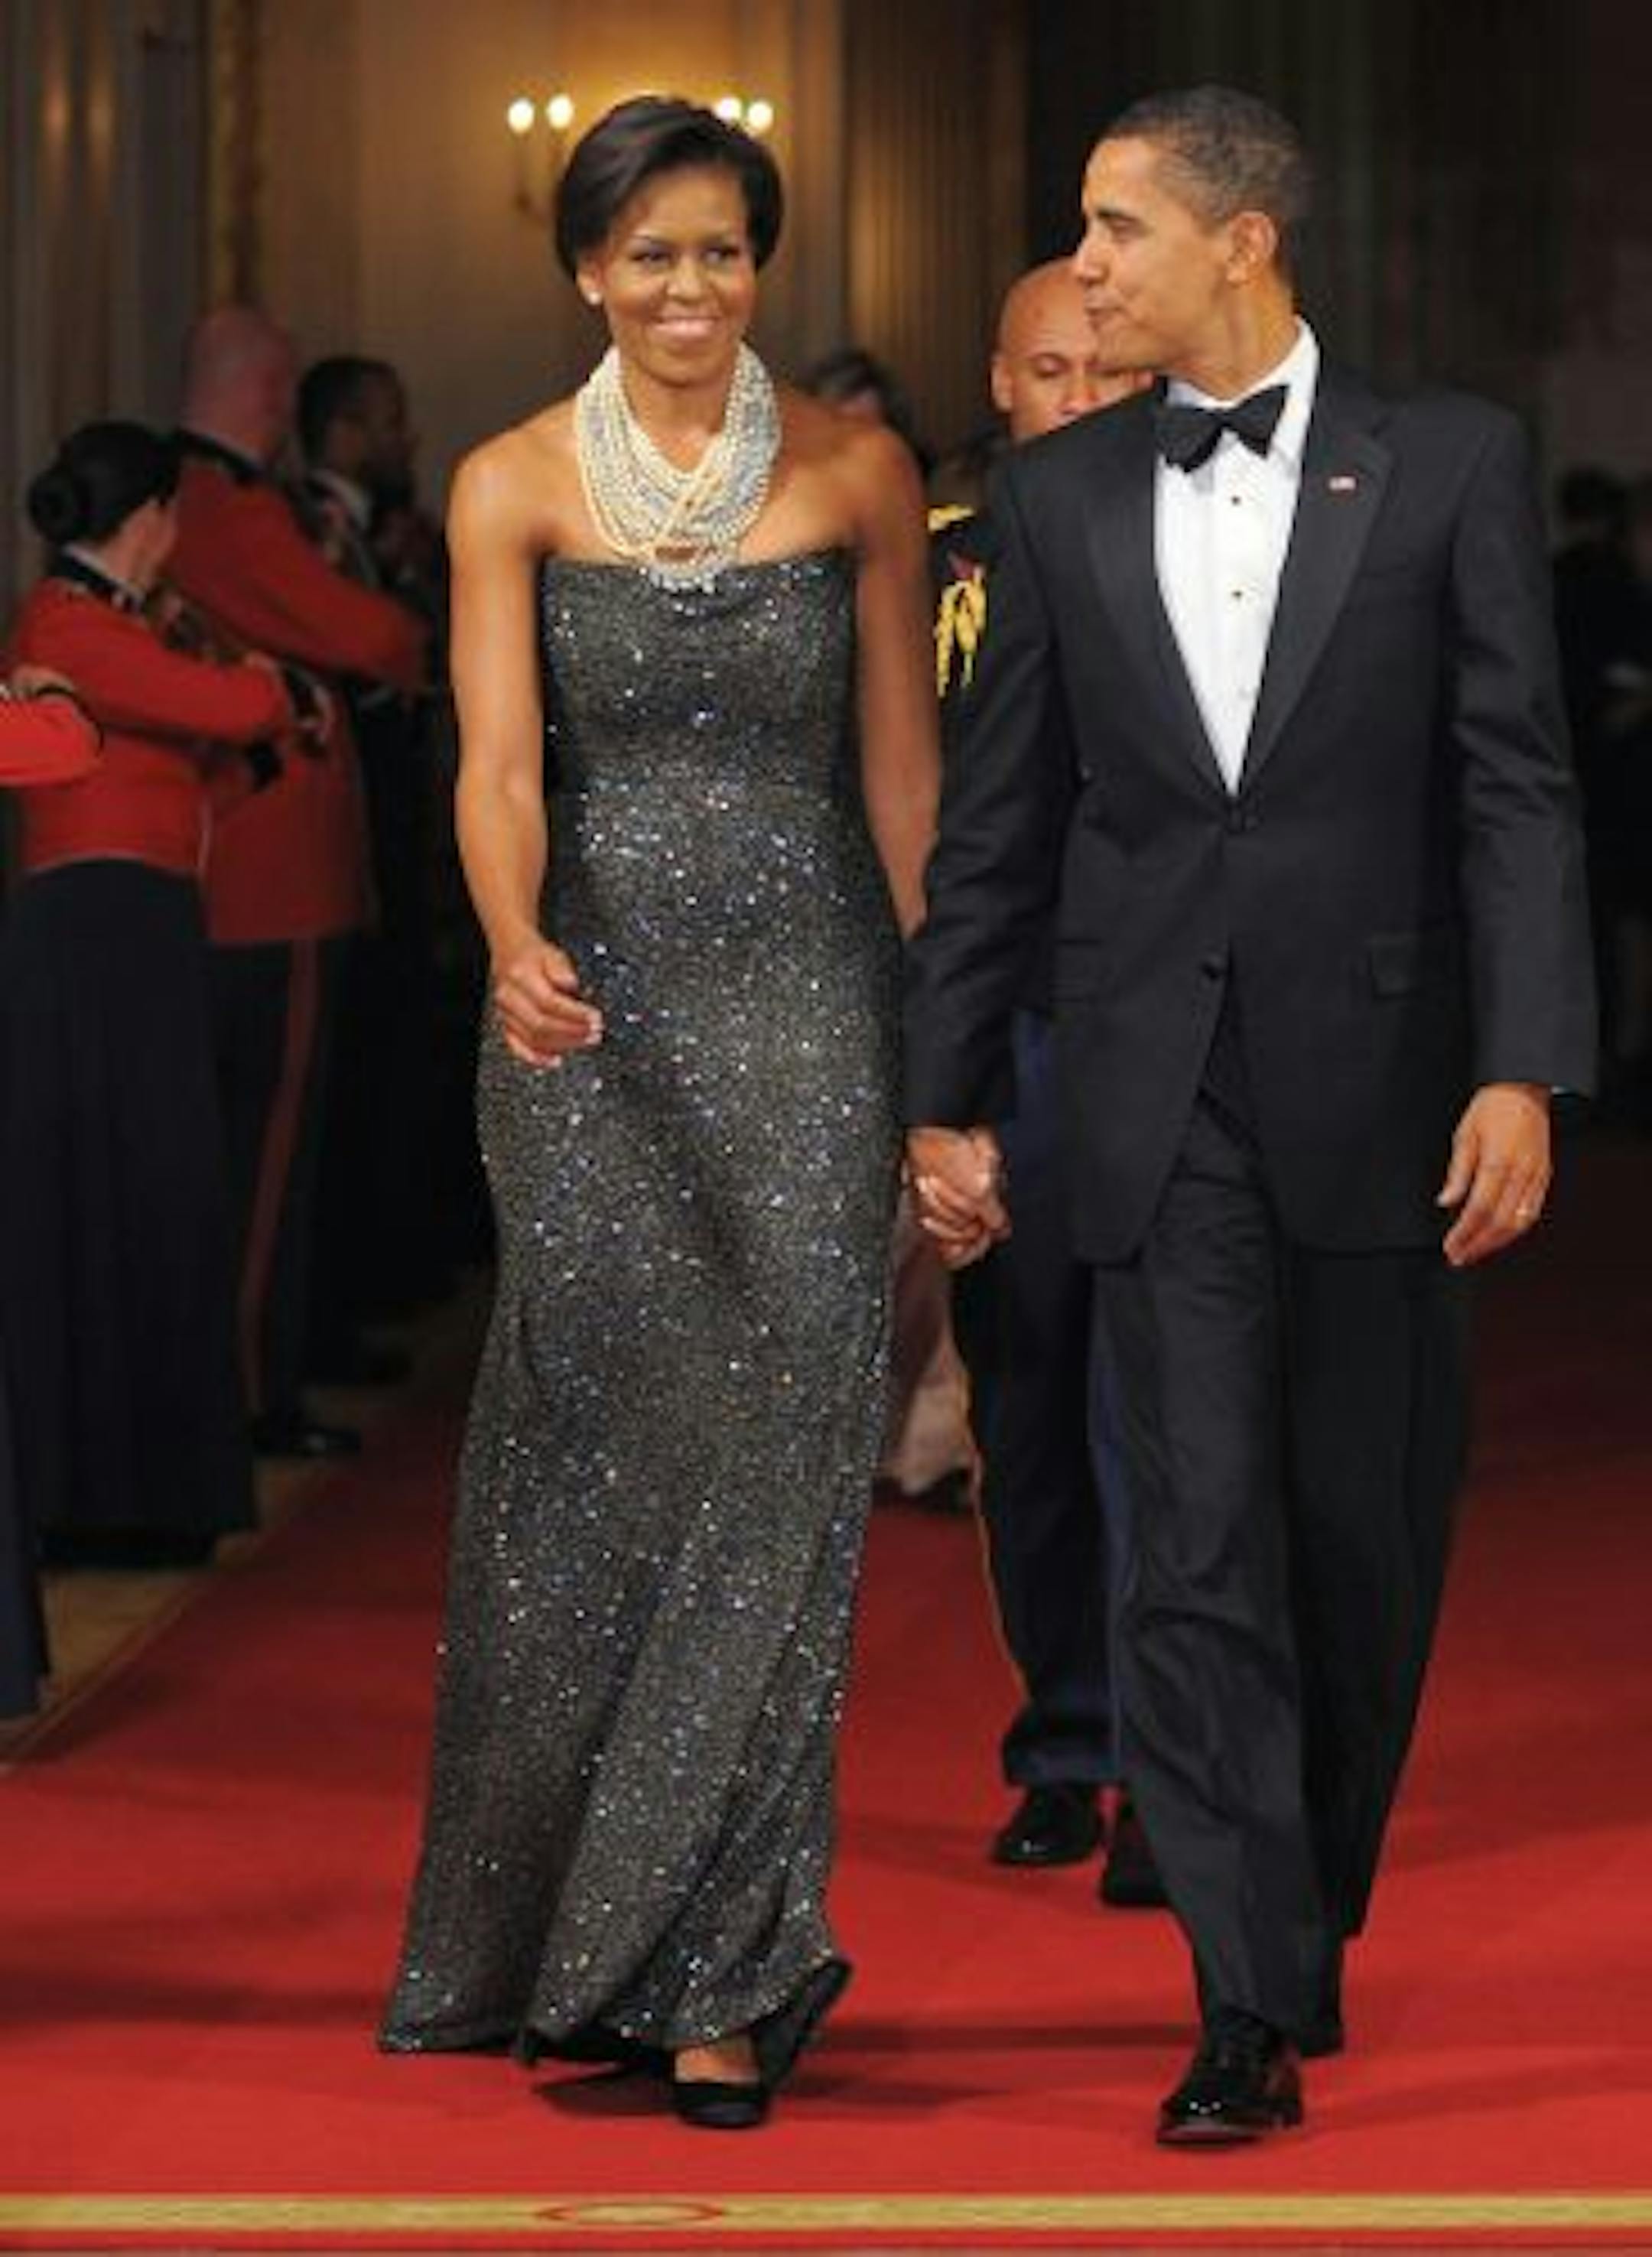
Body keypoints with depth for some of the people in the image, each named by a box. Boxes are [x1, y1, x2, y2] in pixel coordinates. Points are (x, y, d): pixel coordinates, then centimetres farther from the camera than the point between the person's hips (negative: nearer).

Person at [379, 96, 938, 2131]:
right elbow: (499, 761, -9)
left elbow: (900, 768, 8)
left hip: (807, 1010, 0)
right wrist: (516, 946, -28)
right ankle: (571, 1940, 18)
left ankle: (712, 1972, -1)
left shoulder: (856, 477, 4)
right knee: (599, 1460, 3)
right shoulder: (513, 490, 1)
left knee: (774, 1467, -6)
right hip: (594, 1013, 0)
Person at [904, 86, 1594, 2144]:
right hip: (1159, 1104, 1)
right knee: (1200, 1552, -5)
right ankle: (1253, 2009, -6)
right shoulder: (1056, 496, 7)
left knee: (1362, 1550, 9)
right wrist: (944, 1098, 9)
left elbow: (1516, 791, -3)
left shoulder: (1448, 466, 0)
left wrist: (1522, 1072, -12)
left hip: (1375, 1092, -1)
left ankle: (1314, 1913, 30)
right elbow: (996, 820, 11)